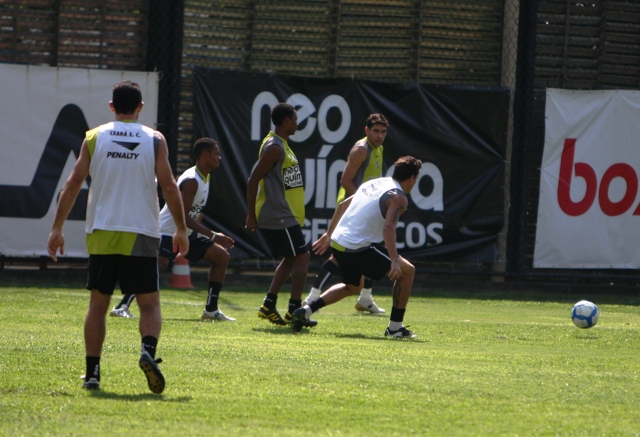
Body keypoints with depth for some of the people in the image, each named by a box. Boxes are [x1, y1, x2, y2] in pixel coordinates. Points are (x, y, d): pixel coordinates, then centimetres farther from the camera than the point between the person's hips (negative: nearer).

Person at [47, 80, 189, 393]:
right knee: (149, 303, 3)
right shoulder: (154, 140, 1)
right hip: (140, 234, -1)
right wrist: (181, 230, 5)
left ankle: (92, 372, 7)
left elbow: (73, 183, 1)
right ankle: (148, 351, -25)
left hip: (101, 234, 1)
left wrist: (57, 228, 6)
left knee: (98, 303, 11)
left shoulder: (94, 138, 3)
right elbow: (169, 186, -3)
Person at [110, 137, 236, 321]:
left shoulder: (205, 178, 11)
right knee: (158, 264, -31)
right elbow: (182, 216, -27)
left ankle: (211, 310, 11)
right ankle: (122, 307, -31)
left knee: (222, 257, 9)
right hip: (167, 232, -10)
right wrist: (212, 236, -27)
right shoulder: (191, 180, -21)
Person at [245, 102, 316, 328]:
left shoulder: (281, 145, 16)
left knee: (291, 258, 14)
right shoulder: (274, 147, -16)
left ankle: (269, 305, 15)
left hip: (282, 215, 10)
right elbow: (253, 180, -19)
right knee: (301, 256, -8)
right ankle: (294, 309, -8)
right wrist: (251, 215, -18)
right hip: (278, 216, -10)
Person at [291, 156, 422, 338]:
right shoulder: (398, 198, -7)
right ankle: (395, 327, 2)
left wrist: (329, 234, 36)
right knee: (407, 271, 4)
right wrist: (394, 261, -31)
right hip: (359, 248, -8)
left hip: (338, 243, 8)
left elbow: (342, 205, 27)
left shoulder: (374, 183, 18)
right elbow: (388, 228, -24)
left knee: (354, 286, 31)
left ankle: (305, 311, 17)